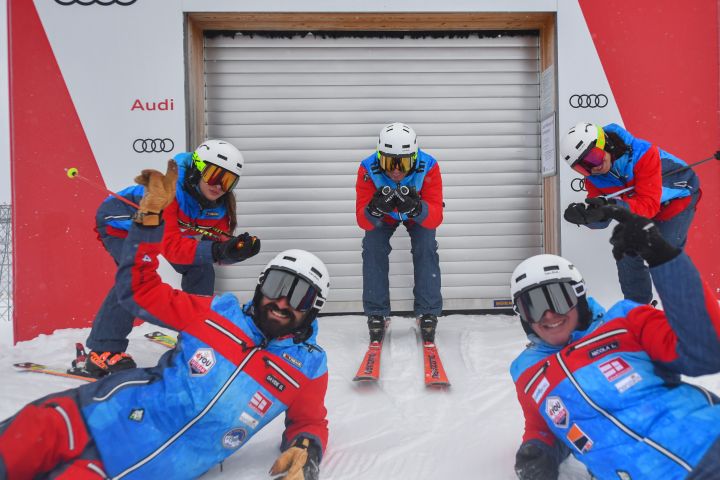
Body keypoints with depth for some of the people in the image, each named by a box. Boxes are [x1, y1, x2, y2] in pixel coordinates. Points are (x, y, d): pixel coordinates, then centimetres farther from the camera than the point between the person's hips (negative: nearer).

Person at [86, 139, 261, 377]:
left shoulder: (218, 205, -17)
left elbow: (219, 247, -16)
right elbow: (170, 246, -42)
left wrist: (237, 249, -38)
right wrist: (215, 250, -53)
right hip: (118, 223, -6)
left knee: (200, 267, -4)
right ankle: (103, 351, -20)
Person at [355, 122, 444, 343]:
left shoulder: (429, 167, -36)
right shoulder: (368, 169, -34)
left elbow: (435, 219, -38)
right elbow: (363, 222, -34)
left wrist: (416, 208, -59)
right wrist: (374, 209, -57)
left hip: (419, 213, 0)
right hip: (383, 216, 1)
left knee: (427, 248, -21)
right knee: (372, 249, -19)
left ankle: (428, 314, -7)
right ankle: (376, 314, -5)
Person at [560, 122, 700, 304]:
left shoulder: (643, 154, -36)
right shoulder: (593, 177, -18)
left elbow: (648, 204, -40)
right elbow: (600, 220, -19)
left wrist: (613, 207, -57)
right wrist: (584, 214, -42)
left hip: (677, 199, -6)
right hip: (642, 210, 6)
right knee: (627, 256, 4)